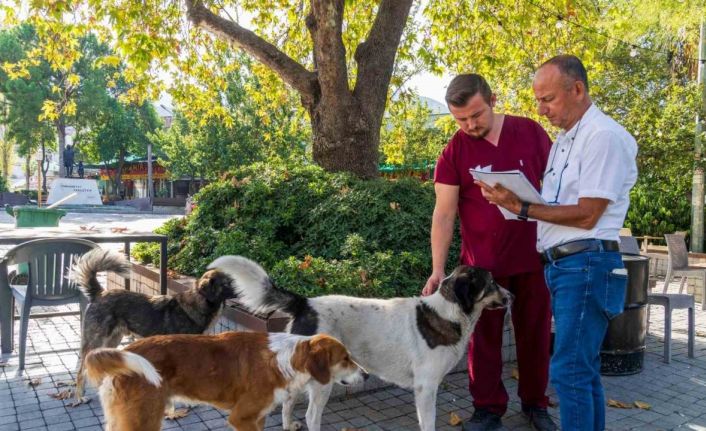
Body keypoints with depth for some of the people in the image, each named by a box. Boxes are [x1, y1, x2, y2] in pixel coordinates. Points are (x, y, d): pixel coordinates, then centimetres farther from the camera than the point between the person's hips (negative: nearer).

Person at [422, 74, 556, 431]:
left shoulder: (530, 132, -2)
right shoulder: (454, 151, -6)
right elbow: (444, 213, -8)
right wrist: (437, 268, -14)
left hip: (532, 255, 1)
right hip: (481, 262, -1)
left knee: (535, 333, 13)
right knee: (484, 337, 8)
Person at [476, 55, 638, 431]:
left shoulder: (605, 136, -11)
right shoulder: (565, 139, 18)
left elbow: (586, 215, -16)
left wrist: (521, 208, -16)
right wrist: (514, 199, 1)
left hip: (586, 266, -9)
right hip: (560, 265, 9)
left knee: (570, 371, -7)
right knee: (583, 370, 16)